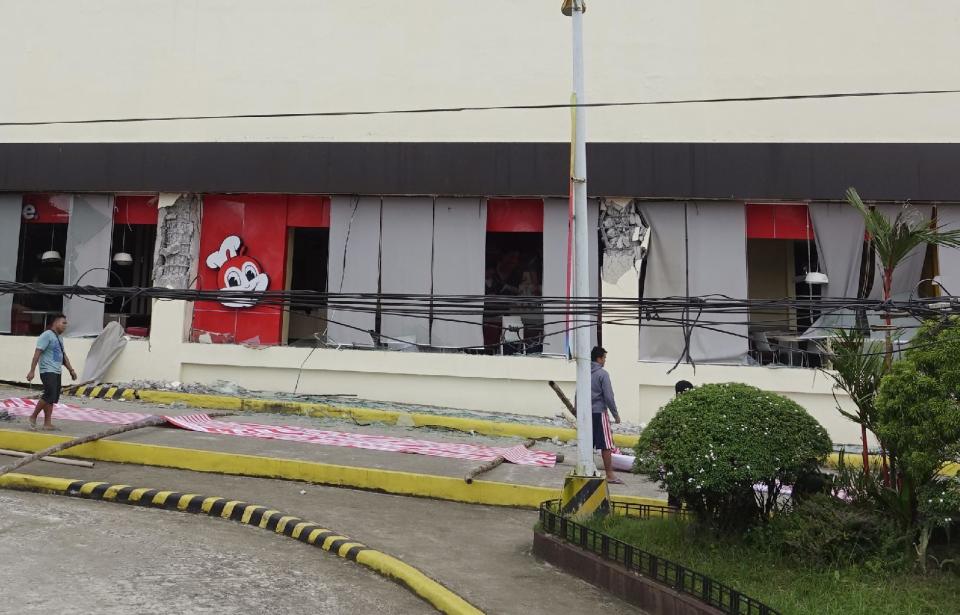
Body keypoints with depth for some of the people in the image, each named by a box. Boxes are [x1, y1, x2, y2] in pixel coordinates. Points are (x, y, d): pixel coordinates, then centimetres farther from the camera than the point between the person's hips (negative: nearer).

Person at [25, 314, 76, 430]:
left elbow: (63, 355, 25)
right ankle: (33, 417, 2)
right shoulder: (47, 335, -8)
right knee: (49, 395, -15)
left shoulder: (59, 338, 19)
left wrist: (71, 370, 21)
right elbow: (37, 353, -14)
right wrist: (32, 371, -20)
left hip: (57, 372, 9)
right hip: (47, 371, -9)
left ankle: (47, 423, 9)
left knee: (53, 398, 6)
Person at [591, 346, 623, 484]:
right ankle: (610, 475, -1)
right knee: (606, 445, -2)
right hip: (599, 412, -7)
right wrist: (616, 414, -4)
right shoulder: (602, 374, -11)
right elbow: (608, 396, -13)